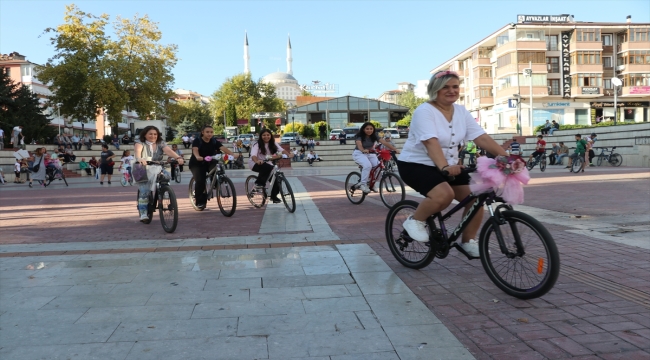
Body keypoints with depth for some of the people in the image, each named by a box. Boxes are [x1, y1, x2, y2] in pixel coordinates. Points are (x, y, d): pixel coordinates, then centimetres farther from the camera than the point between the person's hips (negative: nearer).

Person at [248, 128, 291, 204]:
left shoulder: (273, 144, -4)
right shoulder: (257, 145, -18)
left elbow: (281, 150, -16)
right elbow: (253, 155, -33)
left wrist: (288, 155, -36)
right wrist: (257, 161, -55)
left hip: (267, 163, 5)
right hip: (255, 163, -5)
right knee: (267, 167, -37)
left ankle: (274, 196, 11)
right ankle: (258, 184, -22)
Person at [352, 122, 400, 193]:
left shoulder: (374, 136, -6)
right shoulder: (359, 136, -16)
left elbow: (384, 142, -18)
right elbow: (359, 144, -37)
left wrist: (395, 149, -30)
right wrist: (363, 150, -60)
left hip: (370, 153, 5)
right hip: (359, 153, -5)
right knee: (368, 165, -33)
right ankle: (363, 184, -22)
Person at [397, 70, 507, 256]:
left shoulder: (461, 112, 2)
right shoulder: (424, 111, -18)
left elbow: (482, 137, -7)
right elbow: (431, 143, -33)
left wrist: (505, 155, -20)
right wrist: (444, 167, -48)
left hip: (449, 166, 7)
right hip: (416, 164, -7)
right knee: (444, 195, -33)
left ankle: (468, 241, 12)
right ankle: (414, 220, -5)